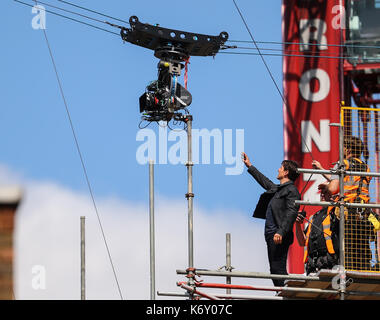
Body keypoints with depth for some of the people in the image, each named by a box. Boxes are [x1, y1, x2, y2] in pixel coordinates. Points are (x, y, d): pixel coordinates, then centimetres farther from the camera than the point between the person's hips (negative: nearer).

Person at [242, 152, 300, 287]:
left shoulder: (291, 190, -9)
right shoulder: (277, 189, 20)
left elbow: (291, 213, -20)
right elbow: (265, 182, 39)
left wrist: (280, 232, -29)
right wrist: (249, 166, 46)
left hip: (279, 237, -10)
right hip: (271, 236, 10)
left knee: (278, 269, -15)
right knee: (275, 270, 9)